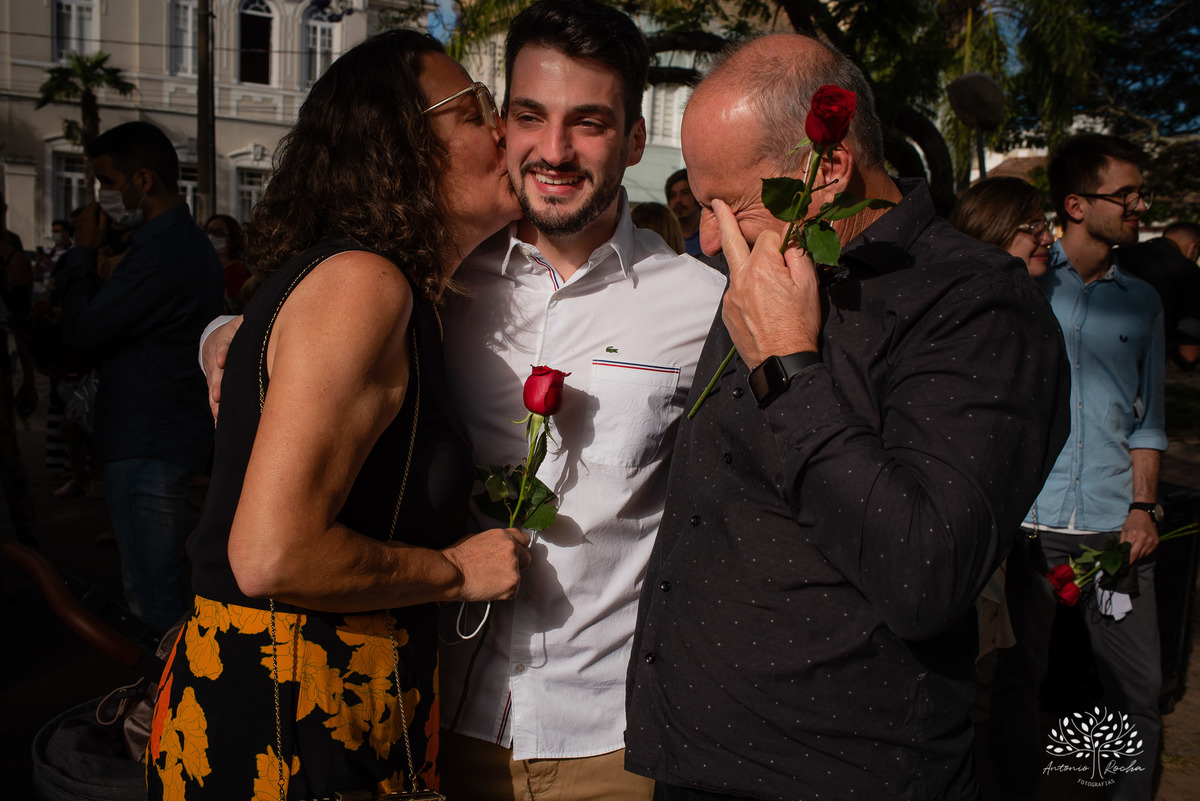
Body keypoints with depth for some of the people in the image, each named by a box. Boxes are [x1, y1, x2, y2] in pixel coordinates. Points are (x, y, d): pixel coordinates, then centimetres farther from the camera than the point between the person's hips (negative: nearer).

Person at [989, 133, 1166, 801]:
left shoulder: (1140, 301, 14)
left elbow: (1147, 416, 13)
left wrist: (1143, 506, 2)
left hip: (1114, 521, 3)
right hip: (1029, 516, -2)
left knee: (1139, 689, 5)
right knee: (1018, 677, 8)